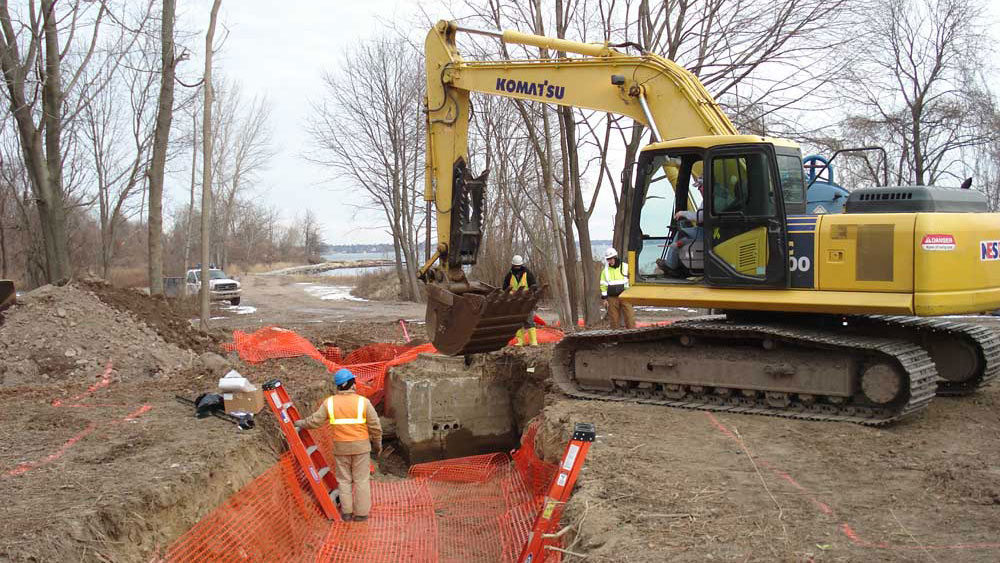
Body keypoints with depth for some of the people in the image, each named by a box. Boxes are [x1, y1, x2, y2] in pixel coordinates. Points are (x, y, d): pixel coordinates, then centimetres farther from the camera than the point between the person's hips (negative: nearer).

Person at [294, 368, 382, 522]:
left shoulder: (329, 402, -5)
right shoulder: (363, 401, -10)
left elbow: (315, 420, 0)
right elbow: (375, 426, -7)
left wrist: (300, 423, 18)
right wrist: (377, 444, 8)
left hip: (340, 446, 2)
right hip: (360, 445, -2)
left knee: (344, 479, 15)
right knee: (361, 479, 8)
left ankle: (347, 512, 18)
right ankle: (361, 512, 10)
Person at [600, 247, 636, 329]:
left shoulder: (626, 267, 4)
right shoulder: (605, 270, 8)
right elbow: (603, 285, 9)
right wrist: (604, 298, 2)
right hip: (612, 298, 2)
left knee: (629, 316, -7)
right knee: (614, 319, 3)